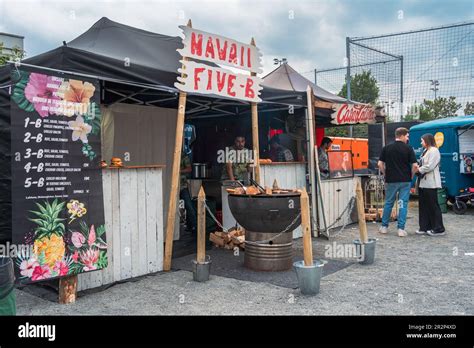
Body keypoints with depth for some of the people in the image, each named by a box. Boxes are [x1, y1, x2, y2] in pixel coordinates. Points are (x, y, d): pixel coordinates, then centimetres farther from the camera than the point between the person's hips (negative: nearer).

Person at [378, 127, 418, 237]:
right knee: (403, 204, 3)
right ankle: (401, 229, 1)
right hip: (405, 180, -2)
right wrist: (411, 176, 6)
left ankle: (384, 227, 19)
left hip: (391, 180, 2)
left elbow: (380, 164, -2)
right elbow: (415, 165, -10)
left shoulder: (387, 148, 1)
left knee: (388, 203, 13)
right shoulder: (408, 148, -6)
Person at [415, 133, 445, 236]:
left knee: (433, 206, -4)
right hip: (423, 182, 9)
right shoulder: (425, 151, 19)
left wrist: (418, 170, -7)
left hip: (430, 183, -9)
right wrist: (418, 169, -2)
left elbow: (429, 166, -18)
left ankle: (438, 229, 4)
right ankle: (425, 227, 17)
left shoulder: (434, 151, -10)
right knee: (423, 205, 10)